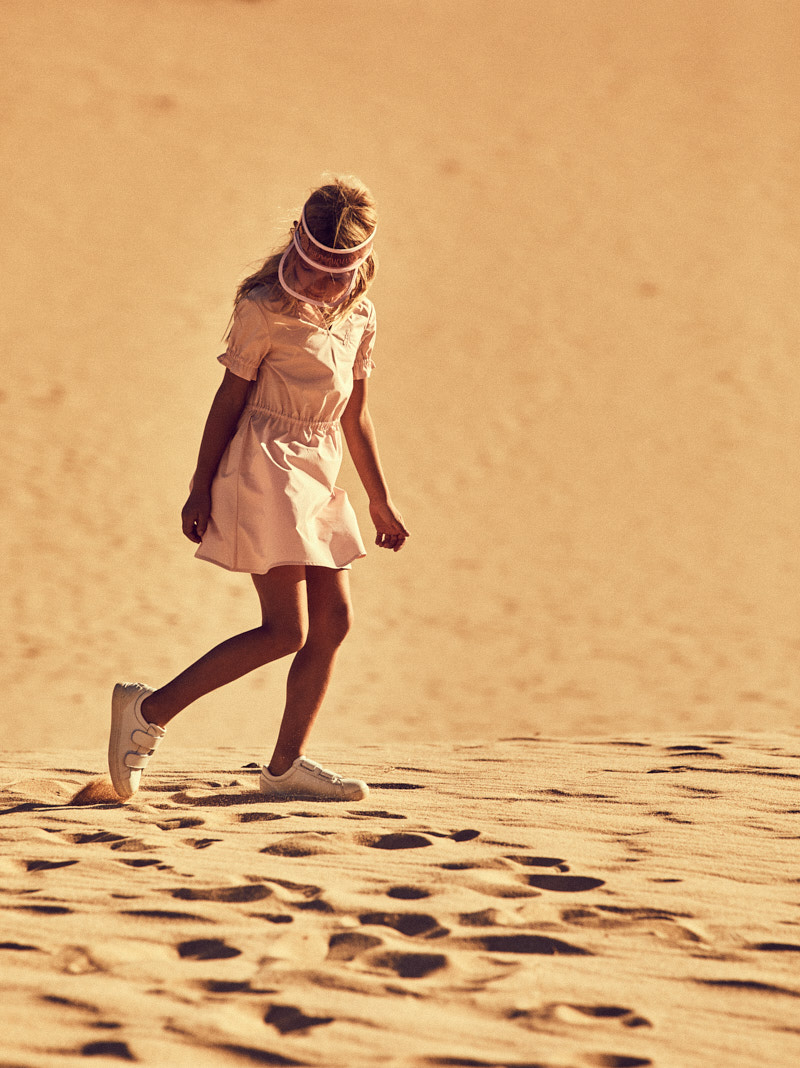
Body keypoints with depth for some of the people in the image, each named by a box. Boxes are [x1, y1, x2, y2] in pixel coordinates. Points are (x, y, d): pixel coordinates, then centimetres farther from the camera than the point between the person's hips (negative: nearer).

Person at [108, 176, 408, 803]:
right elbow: (230, 400, -7)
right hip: (265, 473, -8)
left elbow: (355, 418, 17)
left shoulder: (358, 318, 9)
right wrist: (201, 489, -6)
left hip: (318, 477, 8)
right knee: (285, 632, -11)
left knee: (334, 620, 3)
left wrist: (380, 502, 20)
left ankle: (286, 765, 11)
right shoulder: (265, 309, -11)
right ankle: (149, 712, -4)